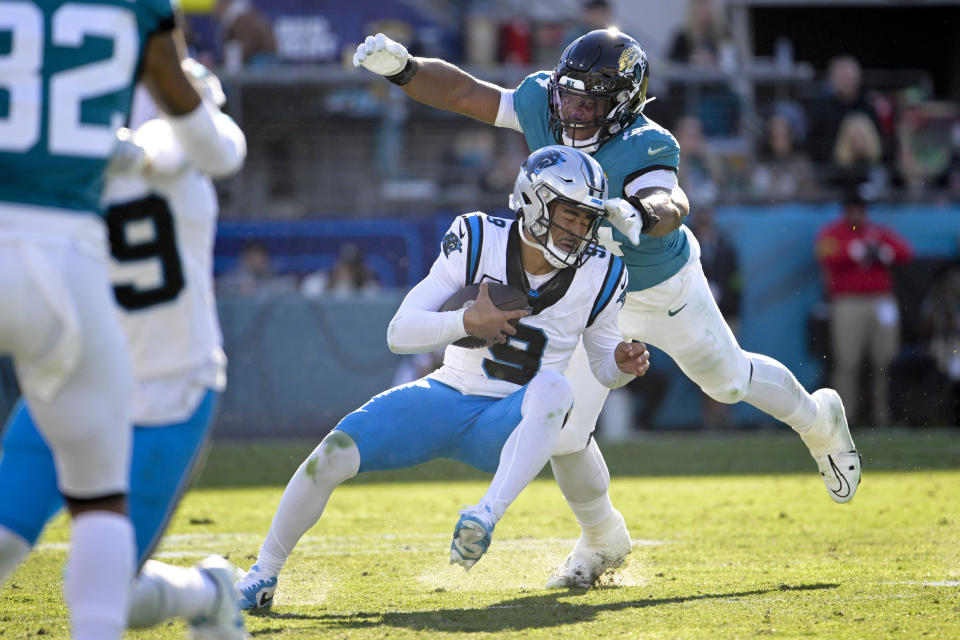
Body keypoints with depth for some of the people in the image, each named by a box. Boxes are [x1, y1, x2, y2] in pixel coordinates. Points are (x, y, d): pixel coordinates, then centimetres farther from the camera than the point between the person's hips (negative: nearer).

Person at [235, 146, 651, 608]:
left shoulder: (598, 275, -4)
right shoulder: (478, 242, -10)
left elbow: (603, 366, 11)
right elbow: (399, 333, -11)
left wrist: (623, 365, -13)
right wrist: (467, 322, -27)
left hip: (507, 428, 0)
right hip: (445, 400, 0)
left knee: (554, 388, -35)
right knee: (334, 455, -19)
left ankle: (486, 516, -46)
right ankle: (263, 575, 1)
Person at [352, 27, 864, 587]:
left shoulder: (642, 149, -38)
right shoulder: (542, 106, -24)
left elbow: (672, 203, -58)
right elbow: (461, 91, -20)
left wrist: (641, 215, -81)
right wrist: (401, 67, -38)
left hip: (667, 289, -3)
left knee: (731, 380, 22)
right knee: (563, 432, -3)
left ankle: (818, 420, 56)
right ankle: (602, 540, 26)